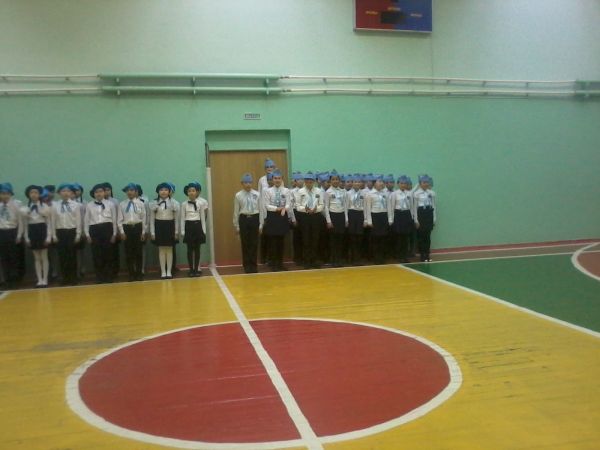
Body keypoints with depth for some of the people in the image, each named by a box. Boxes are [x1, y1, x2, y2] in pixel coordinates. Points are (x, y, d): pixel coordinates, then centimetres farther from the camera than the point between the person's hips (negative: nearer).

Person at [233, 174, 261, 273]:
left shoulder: (257, 194, 2)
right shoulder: (238, 195, -1)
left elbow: (261, 209, 5)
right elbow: (236, 211, 2)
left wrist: (261, 224, 2)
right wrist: (236, 225, 3)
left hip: (255, 219, 1)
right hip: (244, 219, -1)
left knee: (254, 243, 5)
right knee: (245, 243, 6)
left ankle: (254, 265, 17)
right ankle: (247, 265, 18)